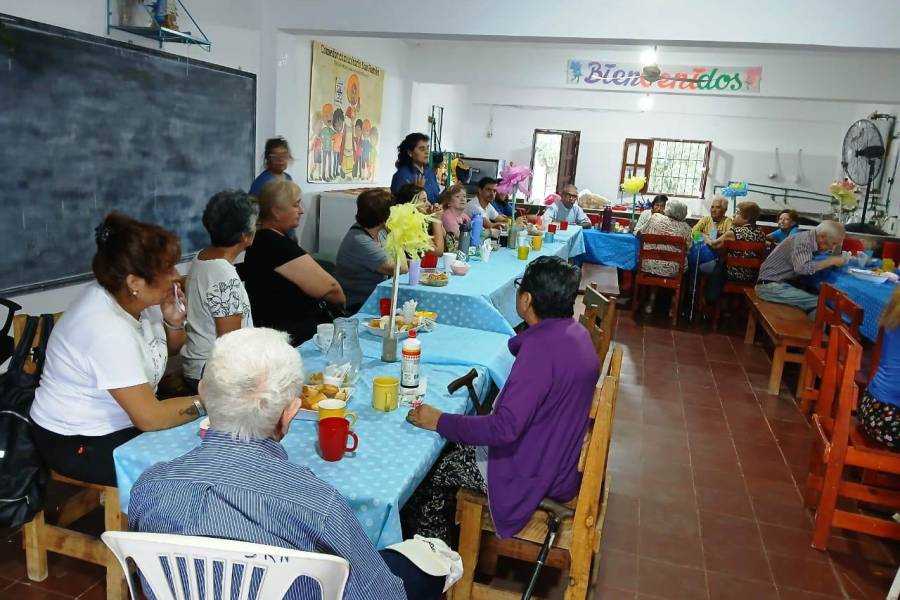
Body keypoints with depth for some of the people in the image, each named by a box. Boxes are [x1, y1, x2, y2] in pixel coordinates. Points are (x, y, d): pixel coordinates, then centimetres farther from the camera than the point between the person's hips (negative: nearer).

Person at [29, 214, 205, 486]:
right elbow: (150, 418, -31)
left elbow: (170, 349, 10)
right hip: (78, 444, -8)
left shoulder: (134, 298, -8)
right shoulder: (108, 330, -31)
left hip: (120, 421, 8)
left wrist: (174, 321, -11)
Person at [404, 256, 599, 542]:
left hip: (538, 474, -9)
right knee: (457, 444, 20)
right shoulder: (575, 333, 0)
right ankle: (445, 544, 31)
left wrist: (440, 421, -23)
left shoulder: (542, 347, -30)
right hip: (562, 456, 9)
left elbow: (506, 427, -33)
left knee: (431, 470, 4)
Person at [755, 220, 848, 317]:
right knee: (819, 304, -17)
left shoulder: (810, 239, 8)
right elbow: (803, 267, -33)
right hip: (771, 286, -9)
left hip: (781, 283, 9)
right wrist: (831, 261, -22)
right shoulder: (803, 241, -18)